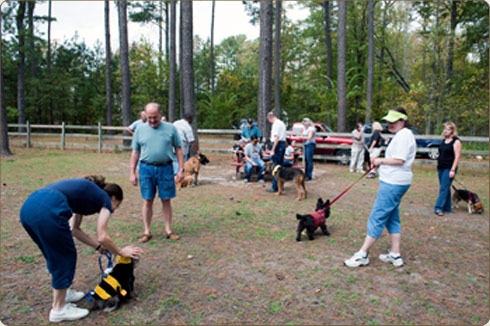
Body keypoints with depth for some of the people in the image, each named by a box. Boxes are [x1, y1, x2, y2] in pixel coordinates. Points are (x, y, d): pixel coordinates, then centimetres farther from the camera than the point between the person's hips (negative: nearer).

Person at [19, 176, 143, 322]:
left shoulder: (88, 192, 33)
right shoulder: (105, 199, 12)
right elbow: (102, 237, 7)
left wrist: (98, 246, 33)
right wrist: (121, 252, 22)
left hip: (28, 207, 9)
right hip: (48, 210, -9)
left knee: (55, 256, 25)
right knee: (65, 258, 9)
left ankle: (62, 293, 43)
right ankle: (58, 310, 22)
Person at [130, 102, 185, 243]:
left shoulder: (170, 128, 2)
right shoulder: (140, 130, 6)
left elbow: (178, 149, 5)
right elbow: (135, 152, 9)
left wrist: (181, 169, -1)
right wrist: (132, 172, 6)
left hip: (165, 168, -1)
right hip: (146, 168, 1)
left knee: (166, 200, 7)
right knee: (147, 201, 6)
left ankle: (168, 230, 20)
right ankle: (147, 231, 18)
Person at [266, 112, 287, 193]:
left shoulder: (276, 124, -12)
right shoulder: (282, 123, 18)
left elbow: (276, 138, -19)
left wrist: (273, 150, -20)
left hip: (278, 144, -10)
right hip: (283, 144, 10)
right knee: (280, 166, 16)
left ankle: (275, 187, -4)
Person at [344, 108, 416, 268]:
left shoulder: (404, 135, -13)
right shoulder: (402, 135, 19)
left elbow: (399, 160, -22)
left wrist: (381, 160, -8)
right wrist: (380, 162, 9)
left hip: (393, 183, -11)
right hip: (394, 182, 11)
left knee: (377, 217, -6)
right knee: (392, 218, 15)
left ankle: (363, 255, 1)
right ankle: (395, 255, 23)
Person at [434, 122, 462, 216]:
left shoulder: (456, 141, -8)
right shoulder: (444, 141, 14)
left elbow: (457, 157, -13)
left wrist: (453, 170, -18)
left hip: (449, 169, -7)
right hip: (441, 168, 7)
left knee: (444, 188, -10)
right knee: (445, 188, 12)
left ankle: (439, 208, -11)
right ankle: (447, 208, 20)